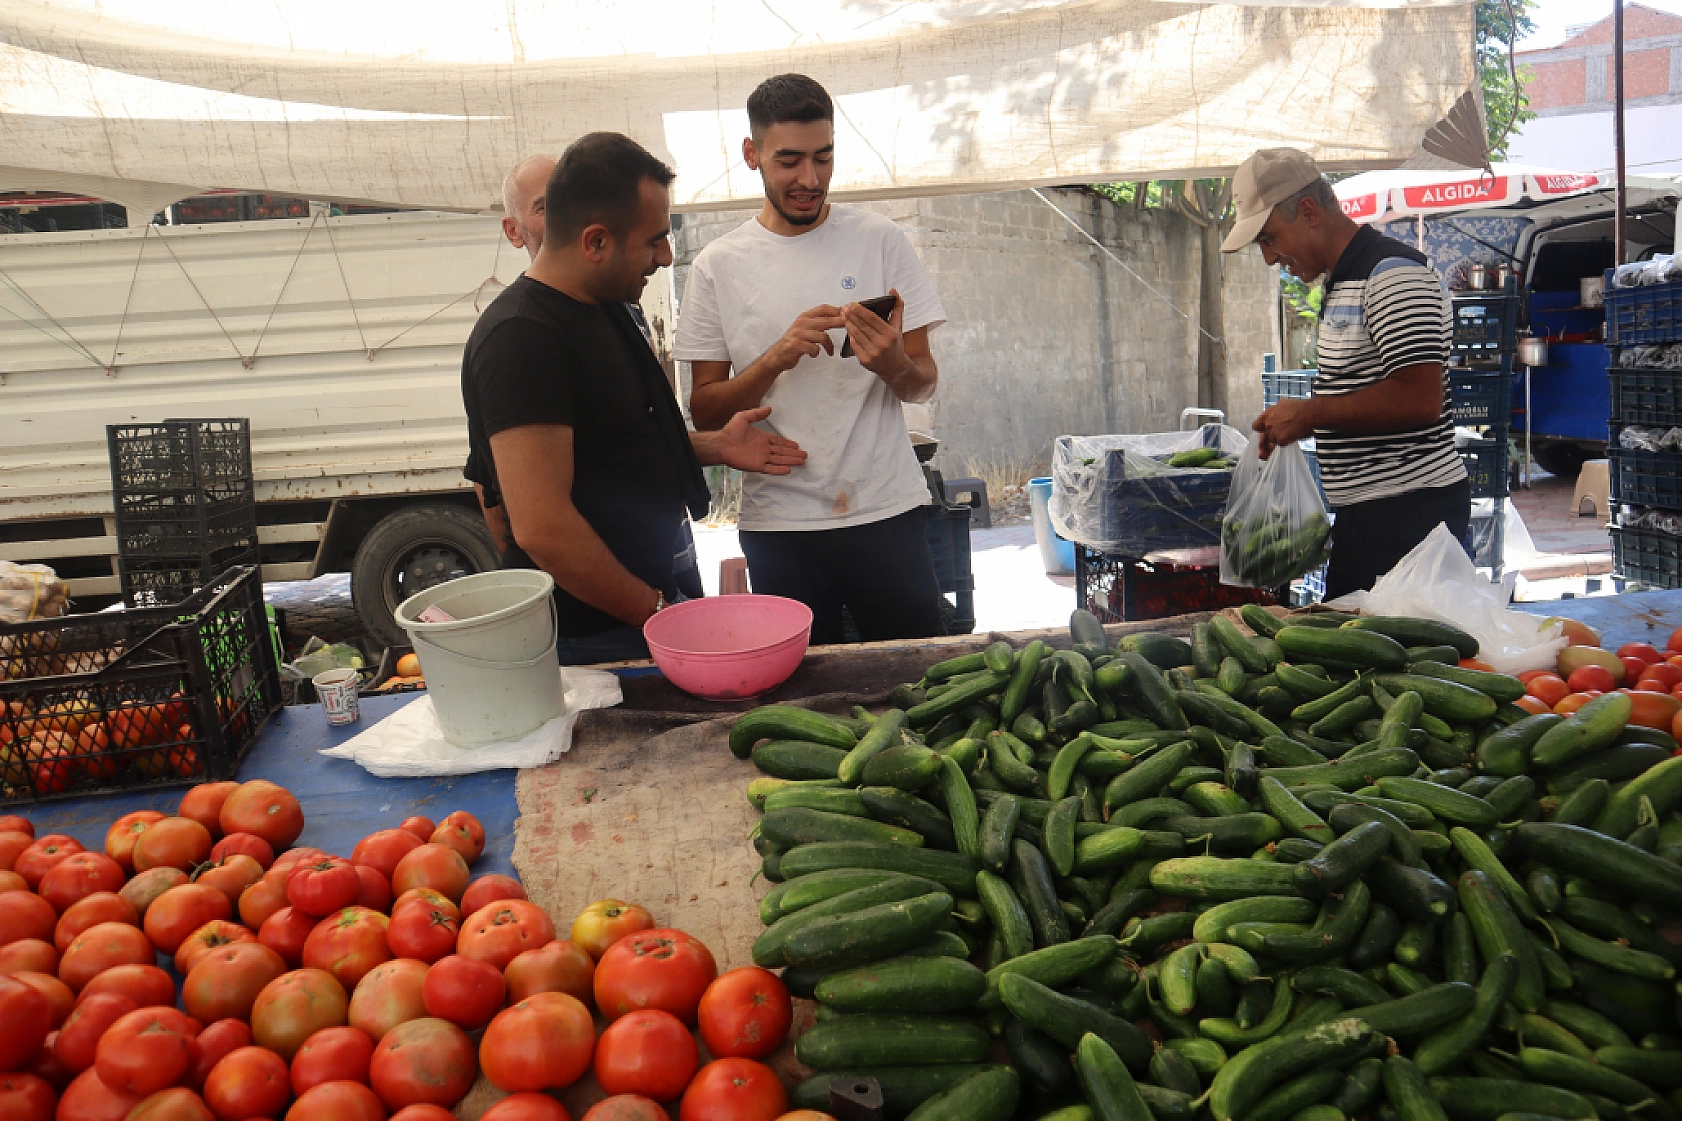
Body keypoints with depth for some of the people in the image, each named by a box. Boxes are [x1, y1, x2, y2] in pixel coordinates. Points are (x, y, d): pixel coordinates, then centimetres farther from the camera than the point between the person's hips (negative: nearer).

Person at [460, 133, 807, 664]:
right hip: (592, 636, -9)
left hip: (651, 593, 9)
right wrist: (653, 612, -18)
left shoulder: (603, 308, 9)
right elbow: (541, 527, -27)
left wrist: (713, 446, 9)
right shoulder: (521, 337, -22)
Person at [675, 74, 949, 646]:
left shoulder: (880, 240, 1)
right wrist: (777, 357, -17)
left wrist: (893, 362, -20)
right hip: (778, 524, 0)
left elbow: (923, 385, 3)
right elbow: (705, 412, -1)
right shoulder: (718, 266, 1)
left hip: (888, 512, 0)